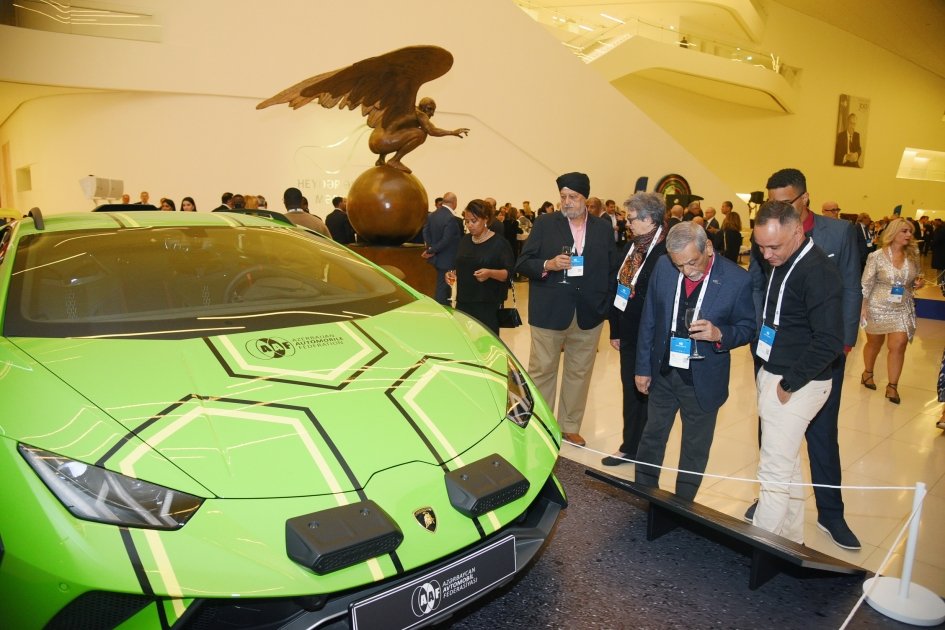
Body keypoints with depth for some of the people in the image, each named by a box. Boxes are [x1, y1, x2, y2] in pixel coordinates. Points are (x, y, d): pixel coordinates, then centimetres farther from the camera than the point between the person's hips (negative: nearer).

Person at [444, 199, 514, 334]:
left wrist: (490, 273, -28)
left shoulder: (499, 243, -5)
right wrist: (452, 274, 3)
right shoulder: (464, 241, 14)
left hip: (489, 305, -5)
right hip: (463, 303, 5)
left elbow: (510, 273, -11)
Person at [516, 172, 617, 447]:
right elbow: (522, 264, -1)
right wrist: (547, 265, -19)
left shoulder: (603, 228, 7)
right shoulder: (544, 224, 1)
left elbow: (612, 271, 9)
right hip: (549, 314, -2)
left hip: (588, 316, 3)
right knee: (541, 372, 4)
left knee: (579, 373, 12)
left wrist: (606, 306, 1)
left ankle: (570, 427, 27)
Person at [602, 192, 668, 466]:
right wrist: (615, 330, 11)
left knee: (644, 392, 8)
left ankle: (635, 448, 25)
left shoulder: (667, 250, -18)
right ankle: (630, 447, 30)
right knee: (630, 390, 16)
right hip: (629, 334, 7)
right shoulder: (631, 246, 7)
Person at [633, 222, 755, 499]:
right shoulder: (663, 266, -9)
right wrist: (643, 367, 2)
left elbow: (748, 328, -6)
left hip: (704, 381, -2)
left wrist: (719, 334, -28)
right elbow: (649, 319, 0)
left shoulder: (737, 279, -17)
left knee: (695, 450, 15)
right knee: (651, 439, 17)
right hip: (662, 373, 3)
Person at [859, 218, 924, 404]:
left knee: (898, 345, -7)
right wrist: (862, 306, -14)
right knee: (874, 343, 15)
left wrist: (919, 282, -7)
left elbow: (915, 278, 16)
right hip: (878, 307, -2)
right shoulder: (877, 256, -11)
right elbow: (866, 283, -9)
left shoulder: (912, 256, 1)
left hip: (903, 309, 2)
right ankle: (867, 372, 40)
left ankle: (892, 386, 4)